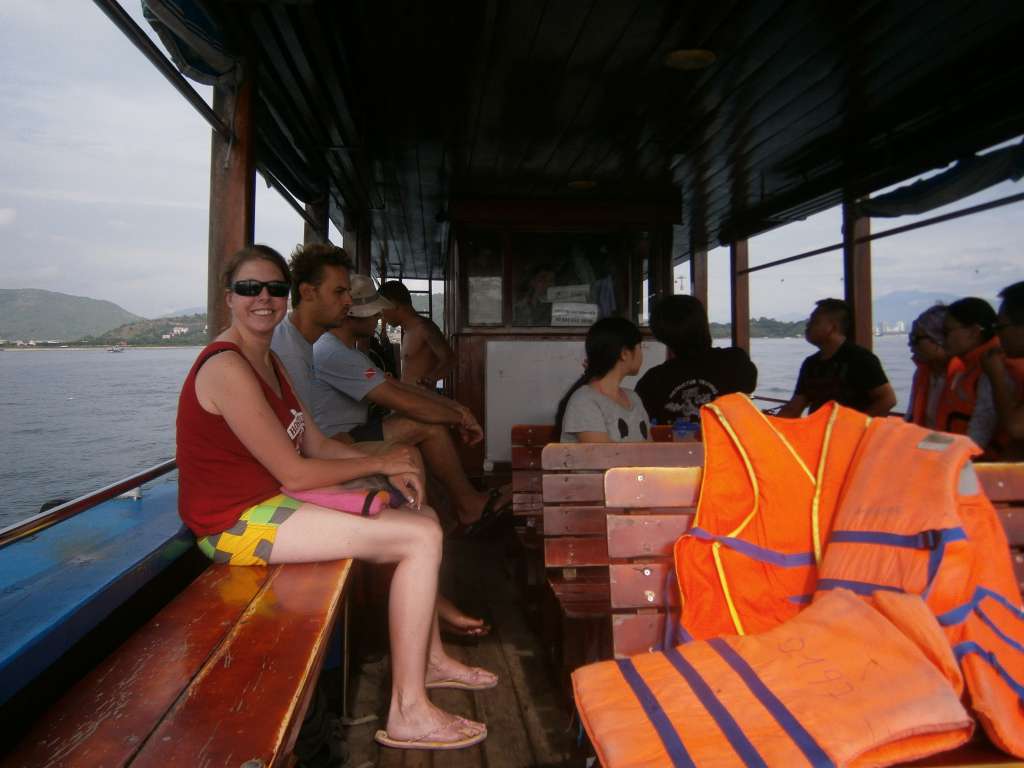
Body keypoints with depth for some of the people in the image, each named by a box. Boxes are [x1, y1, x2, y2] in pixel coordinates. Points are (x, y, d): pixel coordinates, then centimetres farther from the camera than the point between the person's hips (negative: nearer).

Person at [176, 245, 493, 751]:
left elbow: (317, 445, 11)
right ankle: (407, 713, -8)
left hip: (268, 501, 10)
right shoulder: (227, 368, -19)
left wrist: (389, 471, -4)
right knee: (422, 537, -17)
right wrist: (379, 464, -8)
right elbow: (294, 473, -20)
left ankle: (430, 658, 24)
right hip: (237, 524, -10)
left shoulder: (270, 363, 13)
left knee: (421, 515, 12)